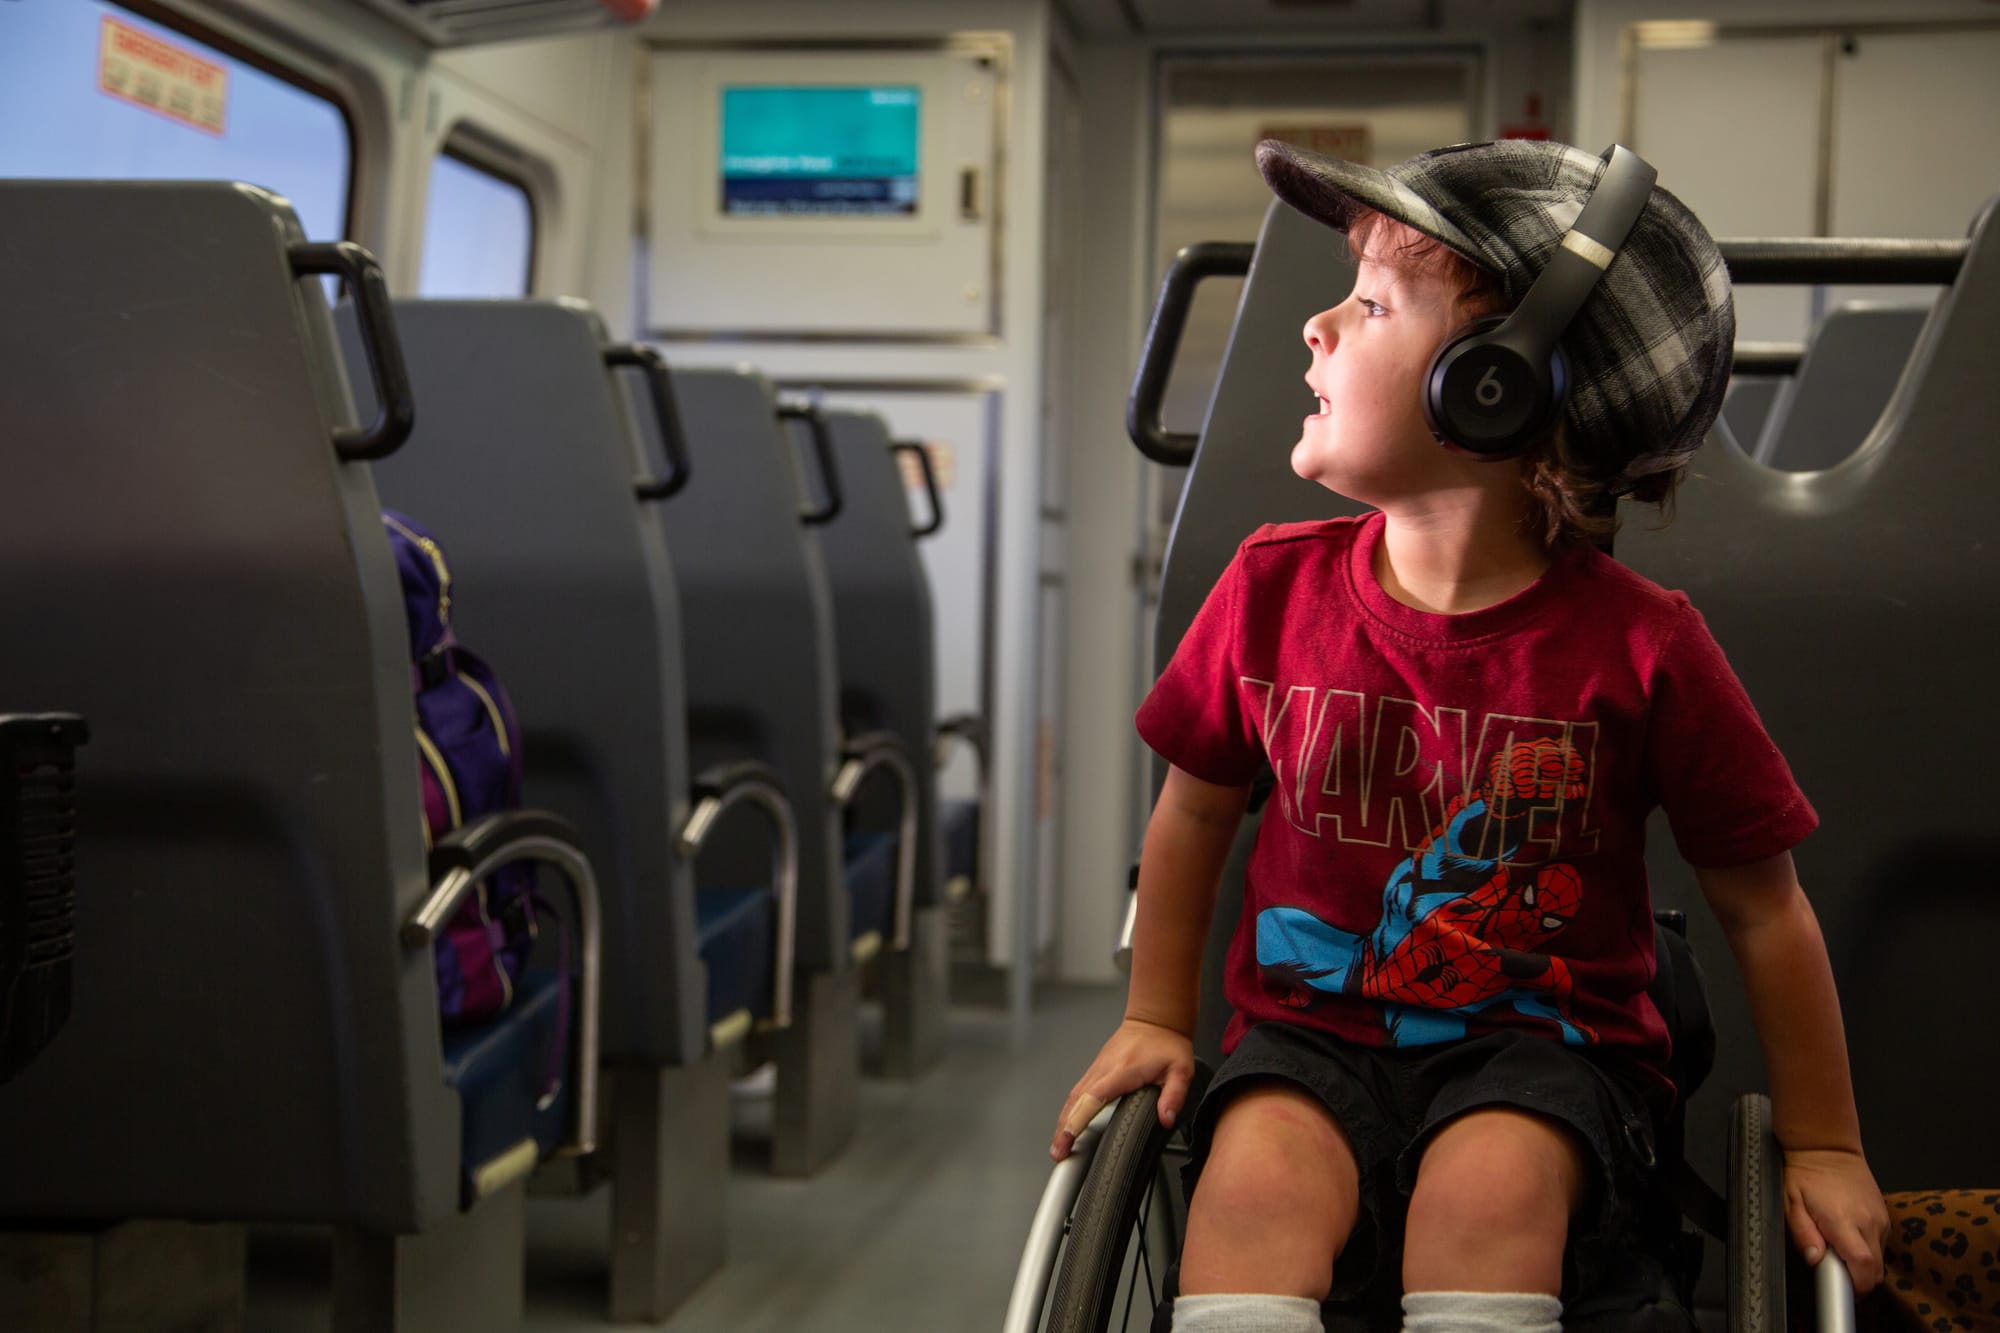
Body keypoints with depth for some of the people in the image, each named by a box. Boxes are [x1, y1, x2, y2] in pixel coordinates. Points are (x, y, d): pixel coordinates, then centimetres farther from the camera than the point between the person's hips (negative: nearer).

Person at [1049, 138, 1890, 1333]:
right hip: (1315, 1028, 2)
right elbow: (1197, 808, 14)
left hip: (1545, 1045, -2)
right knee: (1258, 1170, -29)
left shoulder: (1636, 647, -10)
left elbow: (1765, 910, 0)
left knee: (1488, 1182, -33)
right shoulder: (1277, 588, -2)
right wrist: (1156, 1018, 14)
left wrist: (1823, 1147, 5)